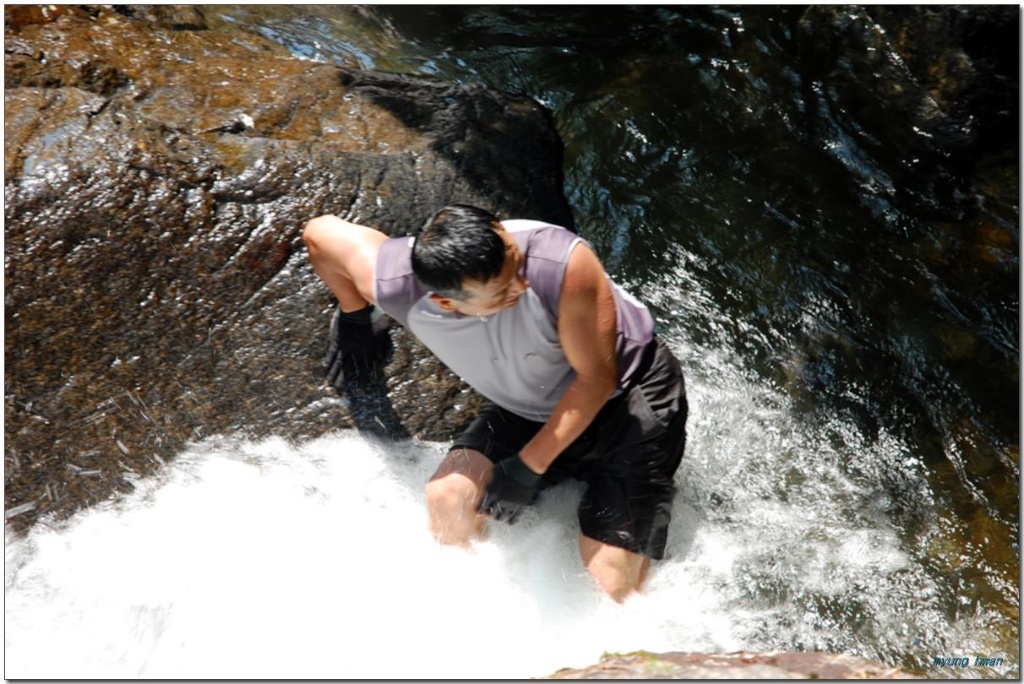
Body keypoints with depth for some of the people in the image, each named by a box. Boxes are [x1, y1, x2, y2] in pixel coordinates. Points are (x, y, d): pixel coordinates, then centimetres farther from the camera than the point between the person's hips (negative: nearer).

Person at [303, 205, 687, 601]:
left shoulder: (563, 262, -35)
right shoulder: (395, 286, -24)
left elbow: (596, 379, -23)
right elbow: (320, 232, -5)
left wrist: (528, 466, -21)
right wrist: (352, 322, 6)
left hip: (629, 394, -3)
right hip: (530, 410, 4)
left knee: (612, 579, -14)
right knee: (448, 500, -19)